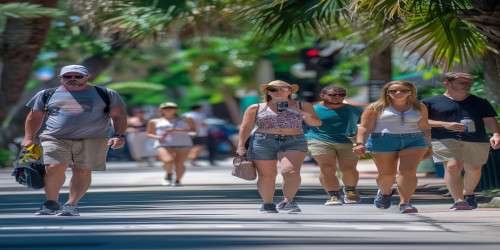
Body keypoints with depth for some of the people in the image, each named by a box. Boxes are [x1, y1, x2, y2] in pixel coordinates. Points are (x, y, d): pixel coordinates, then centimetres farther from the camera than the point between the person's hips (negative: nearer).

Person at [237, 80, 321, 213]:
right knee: (267, 175, -3)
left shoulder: (302, 106, 12)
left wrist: (307, 116, -10)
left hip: (294, 142, -1)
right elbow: (245, 127, 9)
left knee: (291, 171, -22)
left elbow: (316, 123, 10)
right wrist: (241, 146, -1)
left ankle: (287, 201, -6)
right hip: (263, 142, 1)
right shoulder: (256, 108, 11)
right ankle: (267, 204, 15)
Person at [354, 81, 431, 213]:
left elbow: (425, 127, 18)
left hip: (414, 141, 1)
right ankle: (385, 192, 37)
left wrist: (427, 145, 15)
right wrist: (360, 143, -15)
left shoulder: (419, 107, 11)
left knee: (408, 171, -17)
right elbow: (364, 127, -3)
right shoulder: (376, 107, 2)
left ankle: (404, 203, -19)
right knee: (387, 173, 5)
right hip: (384, 141, -1)